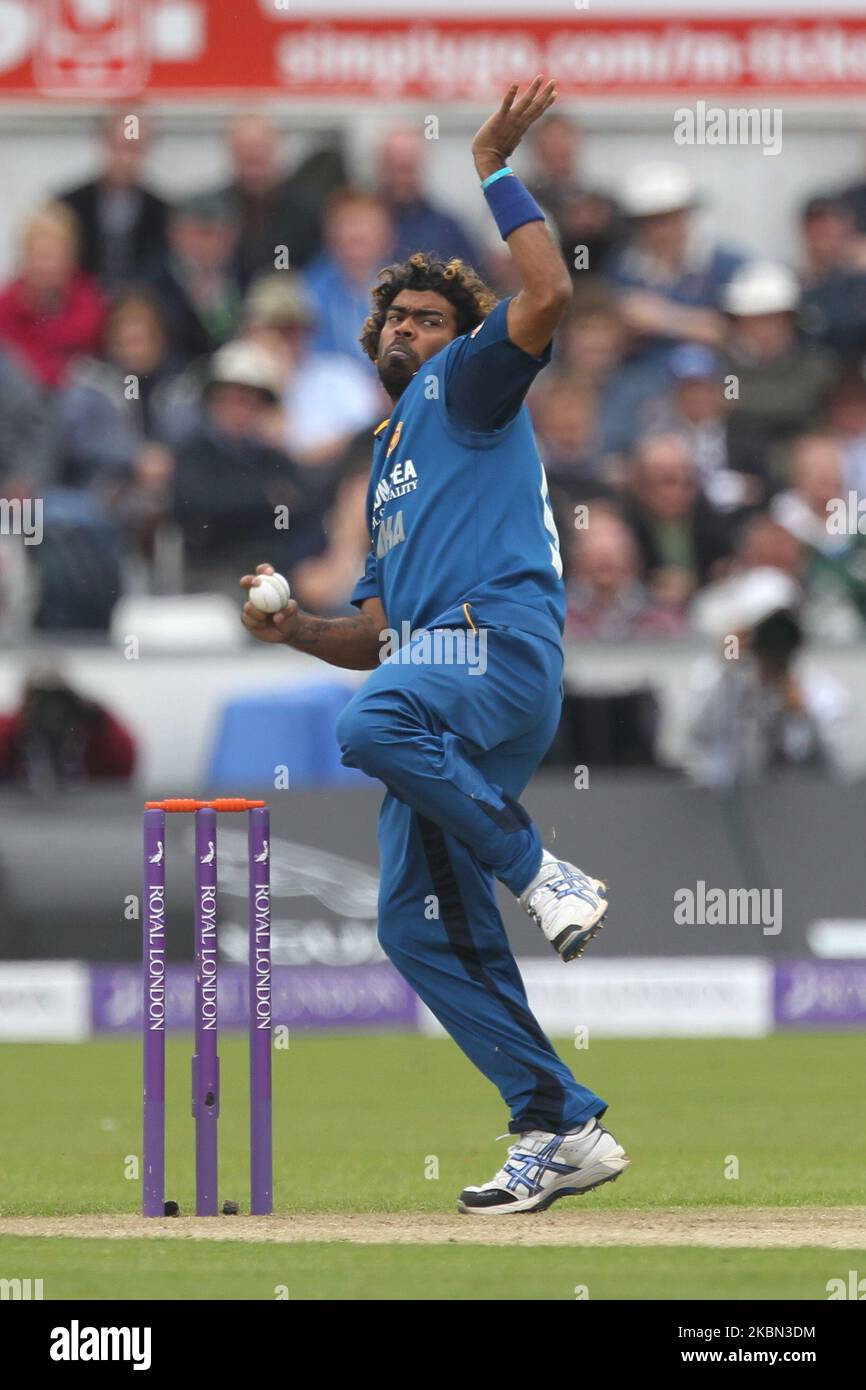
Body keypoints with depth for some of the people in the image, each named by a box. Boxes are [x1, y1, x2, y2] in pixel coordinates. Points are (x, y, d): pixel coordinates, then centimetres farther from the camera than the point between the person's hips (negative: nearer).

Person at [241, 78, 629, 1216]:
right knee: (420, 924, 0)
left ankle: (540, 870, -24)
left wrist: (498, 175, -3)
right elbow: (374, 637, 31)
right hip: (426, 671, 9)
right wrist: (293, 628, 12)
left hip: (500, 646, -9)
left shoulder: (465, 387, 11)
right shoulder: (388, 461, 34)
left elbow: (548, 294, -10)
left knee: (374, 723, -40)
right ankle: (561, 1129, 1)